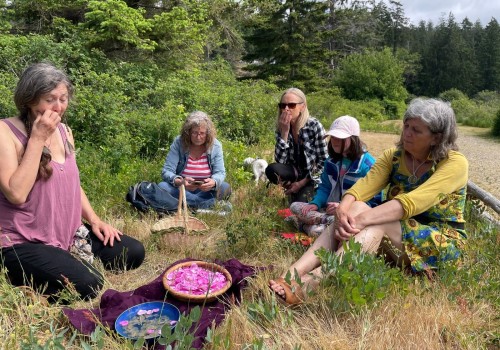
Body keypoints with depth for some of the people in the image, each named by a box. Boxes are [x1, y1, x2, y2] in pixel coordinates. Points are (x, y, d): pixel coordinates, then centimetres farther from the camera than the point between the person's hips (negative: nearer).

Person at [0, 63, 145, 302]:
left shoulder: (64, 131, 7)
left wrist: (94, 220, 5)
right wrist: (38, 138, -23)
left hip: (69, 233, 7)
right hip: (22, 243, -7)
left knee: (134, 252, 1)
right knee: (88, 286, -24)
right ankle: (24, 275, 1)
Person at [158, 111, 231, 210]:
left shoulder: (215, 145, -5)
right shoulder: (178, 143, -9)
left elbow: (220, 173, -8)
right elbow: (166, 171, -13)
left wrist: (213, 182, -34)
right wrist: (180, 182, -36)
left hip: (205, 190, 0)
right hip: (181, 189, 1)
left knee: (225, 187, -25)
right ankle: (212, 204, -34)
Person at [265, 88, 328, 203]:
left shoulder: (314, 126, -16)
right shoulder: (280, 127, -6)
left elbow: (323, 161, -12)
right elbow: (280, 161, -15)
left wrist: (302, 182, -16)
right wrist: (284, 132, -23)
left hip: (312, 176, -3)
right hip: (295, 174, 3)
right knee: (271, 170, -28)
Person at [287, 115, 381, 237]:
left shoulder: (367, 164, -15)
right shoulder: (332, 160, 7)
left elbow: (374, 202, -16)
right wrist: (316, 203, -9)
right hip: (329, 210, 8)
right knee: (294, 206, -7)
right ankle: (326, 220, -19)